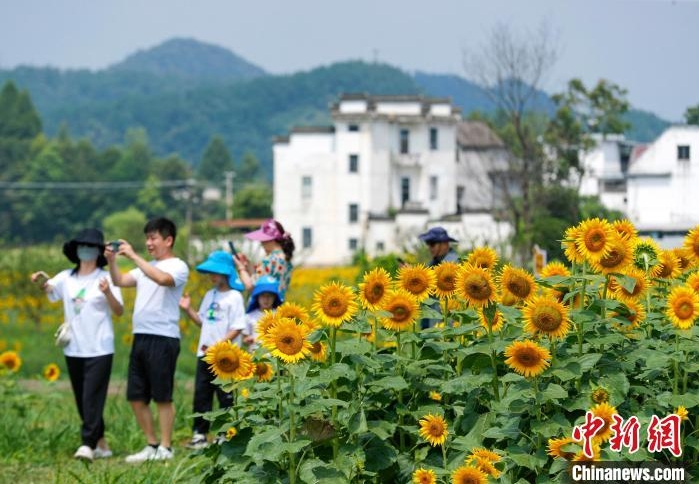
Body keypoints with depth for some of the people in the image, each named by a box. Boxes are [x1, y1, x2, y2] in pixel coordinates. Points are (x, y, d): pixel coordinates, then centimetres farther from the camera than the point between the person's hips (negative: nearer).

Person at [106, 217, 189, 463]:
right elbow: (120, 281, 11)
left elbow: (162, 278, -24)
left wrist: (133, 256, -22)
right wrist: (111, 261, -6)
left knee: (163, 397, -2)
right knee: (136, 397, 8)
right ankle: (152, 445, 17)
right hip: (140, 337, 8)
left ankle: (165, 448, 4)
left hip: (163, 338, -8)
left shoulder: (178, 267, -4)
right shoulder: (145, 267, 19)